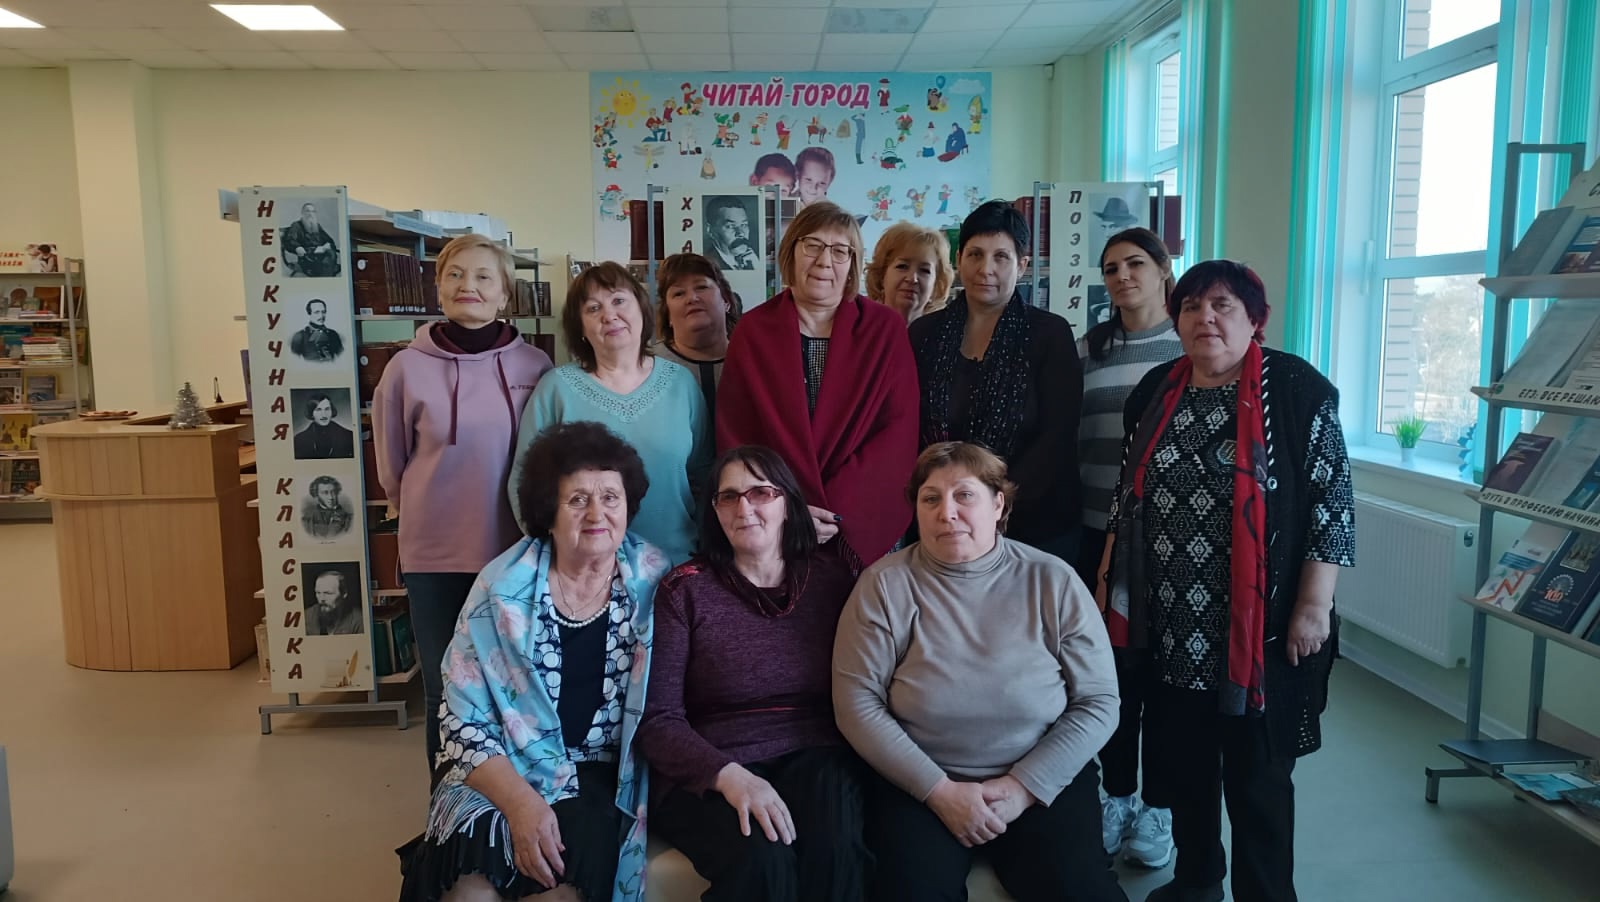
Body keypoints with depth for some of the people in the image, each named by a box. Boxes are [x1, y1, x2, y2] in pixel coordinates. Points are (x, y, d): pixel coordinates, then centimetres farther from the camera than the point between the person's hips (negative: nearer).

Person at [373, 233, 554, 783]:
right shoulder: (408, 368, -5)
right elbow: (392, 469, 8)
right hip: (436, 556, 0)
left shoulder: (534, 366, -3)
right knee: (446, 692, 10)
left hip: (517, 552, 1)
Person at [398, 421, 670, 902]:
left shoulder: (656, 580, -2)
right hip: (507, 774, 0)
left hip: (607, 778, 0)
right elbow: (463, 721, -5)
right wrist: (520, 801, -19)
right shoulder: (502, 588, -4)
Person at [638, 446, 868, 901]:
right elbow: (658, 718, -5)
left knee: (834, 852, -30)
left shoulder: (832, 577, 7)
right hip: (708, 772, -2)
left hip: (815, 756, 2)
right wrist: (730, 775, -20)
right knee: (762, 860, -32)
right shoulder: (684, 590, 0)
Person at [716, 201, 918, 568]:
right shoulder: (753, 330, 1)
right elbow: (734, 436, -2)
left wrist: (838, 509, -15)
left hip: (864, 525, 0)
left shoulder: (885, 329, -1)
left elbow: (899, 431, -6)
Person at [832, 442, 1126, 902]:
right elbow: (856, 702, -8)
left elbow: (1098, 702, -2)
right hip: (918, 783, -1)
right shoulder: (884, 585, -5)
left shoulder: (1053, 580, -3)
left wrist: (1024, 786, -11)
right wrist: (939, 790, -13)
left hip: (1043, 779, 1)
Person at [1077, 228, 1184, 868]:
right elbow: (1065, 437, 8)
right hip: (1099, 532, 2)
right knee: (1111, 666, 7)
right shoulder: (1087, 350, 8)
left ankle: (1157, 804, 20)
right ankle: (1117, 794, 24)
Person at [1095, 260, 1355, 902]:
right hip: (1169, 621, 5)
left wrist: (1313, 606, -13)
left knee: (1256, 771, 6)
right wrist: (1108, 580, 12)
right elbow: (1127, 497, 13)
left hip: (1258, 624, -4)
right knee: (1180, 759, 16)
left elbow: (1331, 503, -9)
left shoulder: (1296, 390, -7)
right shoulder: (1155, 392, 7)